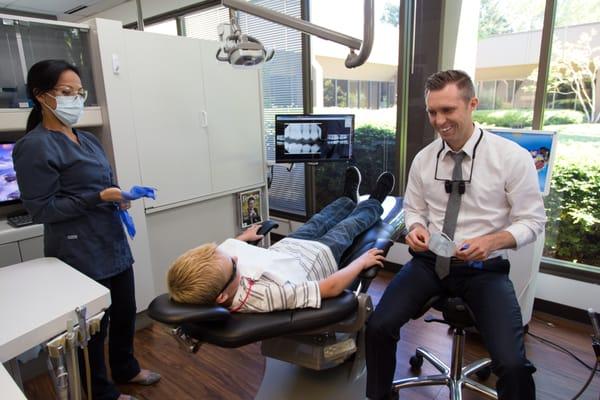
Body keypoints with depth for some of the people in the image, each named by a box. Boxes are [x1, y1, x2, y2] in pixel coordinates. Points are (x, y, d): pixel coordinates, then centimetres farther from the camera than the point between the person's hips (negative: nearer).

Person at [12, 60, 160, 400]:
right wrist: (99, 198, -21)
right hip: (81, 254, -8)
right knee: (92, 326, 10)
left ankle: (126, 369, 44)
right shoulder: (35, 147, -12)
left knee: (126, 313, 20)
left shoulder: (88, 140, 11)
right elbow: (42, 209, -14)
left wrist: (120, 197, 1)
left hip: (113, 245, 8)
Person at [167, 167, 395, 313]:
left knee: (315, 224, 27)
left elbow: (230, 244, -4)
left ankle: (349, 199, 62)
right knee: (347, 228, 19)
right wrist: (361, 262, -23)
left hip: (286, 246, 5)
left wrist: (243, 236, 17)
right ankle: (374, 204, 55)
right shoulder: (264, 295, -49)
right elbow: (331, 288, -39)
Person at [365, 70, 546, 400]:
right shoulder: (423, 159, 2)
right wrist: (416, 227, -12)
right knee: (378, 327, -14)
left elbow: (532, 221, -3)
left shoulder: (513, 157, -7)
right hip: (430, 261, 3)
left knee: (512, 364, -22)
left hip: (484, 269, -2)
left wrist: (492, 241, -23)